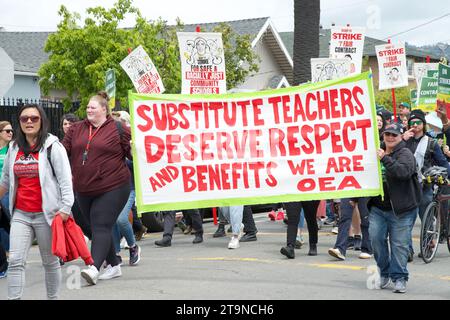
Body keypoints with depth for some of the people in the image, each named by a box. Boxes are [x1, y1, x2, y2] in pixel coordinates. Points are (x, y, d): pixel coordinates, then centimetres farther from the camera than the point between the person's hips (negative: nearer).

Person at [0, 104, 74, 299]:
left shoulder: (52, 146, -4)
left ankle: (53, 297, 22)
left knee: (50, 261, 8)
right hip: (20, 214, 4)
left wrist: (65, 208, -18)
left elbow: (65, 179, -9)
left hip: (45, 214, -4)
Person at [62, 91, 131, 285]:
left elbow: (132, 153, 1)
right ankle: (114, 266, 24)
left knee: (101, 227, -15)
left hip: (112, 189, -6)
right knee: (96, 228, 12)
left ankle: (94, 268, -26)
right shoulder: (76, 129, 12)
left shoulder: (119, 130, -3)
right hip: (84, 191, 6)